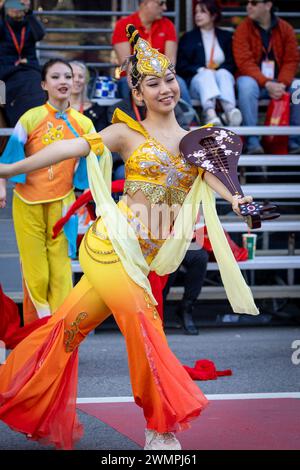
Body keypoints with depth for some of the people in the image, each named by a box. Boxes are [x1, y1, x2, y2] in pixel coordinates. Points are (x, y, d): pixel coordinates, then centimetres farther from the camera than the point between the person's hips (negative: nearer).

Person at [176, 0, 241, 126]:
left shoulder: (226, 37, 21)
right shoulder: (188, 38, 20)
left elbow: (232, 63, 9)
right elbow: (181, 66, 7)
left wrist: (217, 69, -12)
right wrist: (201, 70, -10)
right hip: (198, 81, -1)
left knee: (223, 73, -33)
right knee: (207, 74, -35)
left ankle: (230, 110, -64)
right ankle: (210, 113, -68)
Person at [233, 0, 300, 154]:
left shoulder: (285, 29, 3)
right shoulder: (243, 29, -4)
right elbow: (244, 62, -13)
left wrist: (282, 84, -19)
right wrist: (266, 84, -24)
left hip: (279, 82, 2)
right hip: (254, 79, -2)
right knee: (246, 85, -35)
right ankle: (252, 142, -33)